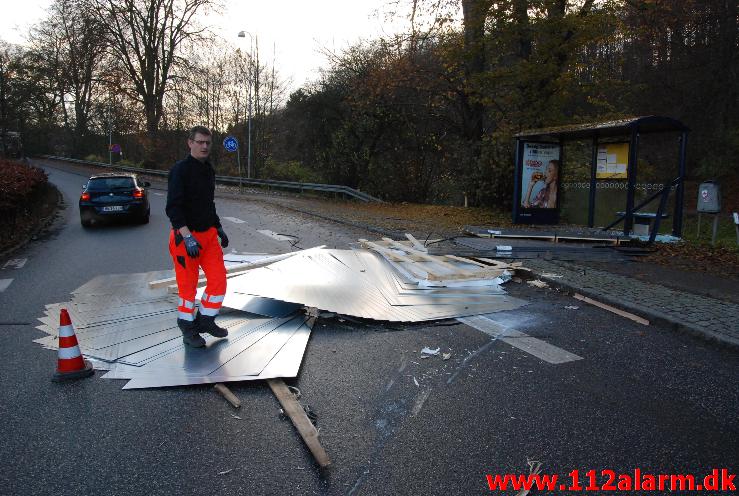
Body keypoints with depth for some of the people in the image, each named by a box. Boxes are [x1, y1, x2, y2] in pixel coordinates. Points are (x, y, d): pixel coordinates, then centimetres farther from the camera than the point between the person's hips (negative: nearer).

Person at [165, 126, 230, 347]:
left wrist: (218, 228, 20)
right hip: (186, 236, -7)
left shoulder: (208, 169, 12)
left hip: (209, 234, 7)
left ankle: (206, 320, 24)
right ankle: (188, 329, 19)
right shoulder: (180, 170, -13)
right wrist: (188, 237, -27)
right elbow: (173, 208, -20)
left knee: (218, 279, 6)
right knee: (188, 285, 3)